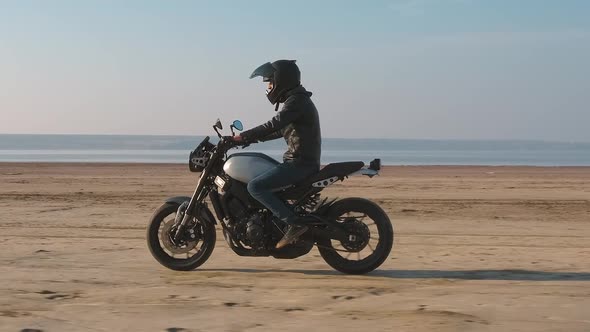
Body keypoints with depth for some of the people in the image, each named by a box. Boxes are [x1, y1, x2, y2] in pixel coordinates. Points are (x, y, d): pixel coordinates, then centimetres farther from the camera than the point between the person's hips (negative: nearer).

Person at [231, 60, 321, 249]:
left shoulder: (296, 101, -12)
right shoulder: (296, 100, 20)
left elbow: (274, 125, -23)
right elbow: (279, 130, 26)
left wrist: (244, 136, -20)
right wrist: (249, 138, 21)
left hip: (300, 163, -11)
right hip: (301, 162, 11)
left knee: (255, 186, -18)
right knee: (263, 184, 22)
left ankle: (294, 224, -21)